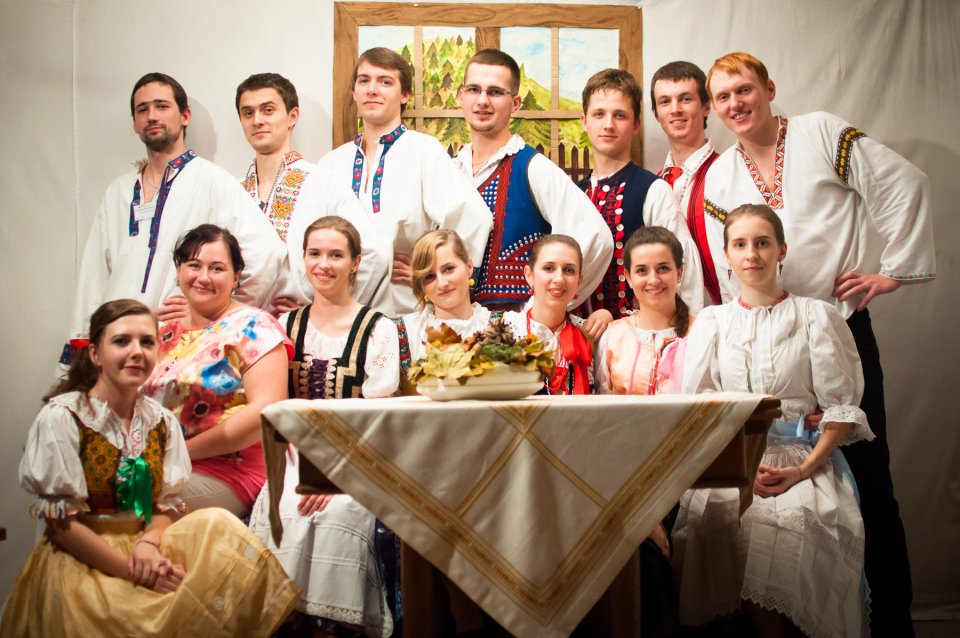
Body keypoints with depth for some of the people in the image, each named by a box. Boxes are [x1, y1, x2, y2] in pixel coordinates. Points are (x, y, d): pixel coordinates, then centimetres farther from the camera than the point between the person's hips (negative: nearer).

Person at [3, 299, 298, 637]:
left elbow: (167, 502, 5)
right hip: (82, 556, -5)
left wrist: (149, 543, -19)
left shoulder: (161, 420, 7)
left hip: (144, 543, 6)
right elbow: (61, 522, -12)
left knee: (218, 525, -21)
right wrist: (133, 570, -19)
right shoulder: (61, 417, -9)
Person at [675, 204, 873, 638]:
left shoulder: (817, 317, 9)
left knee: (798, 517, -34)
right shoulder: (711, 322, 15)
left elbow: (842, 406, 4)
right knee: (718, 516, -31)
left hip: (802, 458, -1)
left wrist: (805, 469, -11)